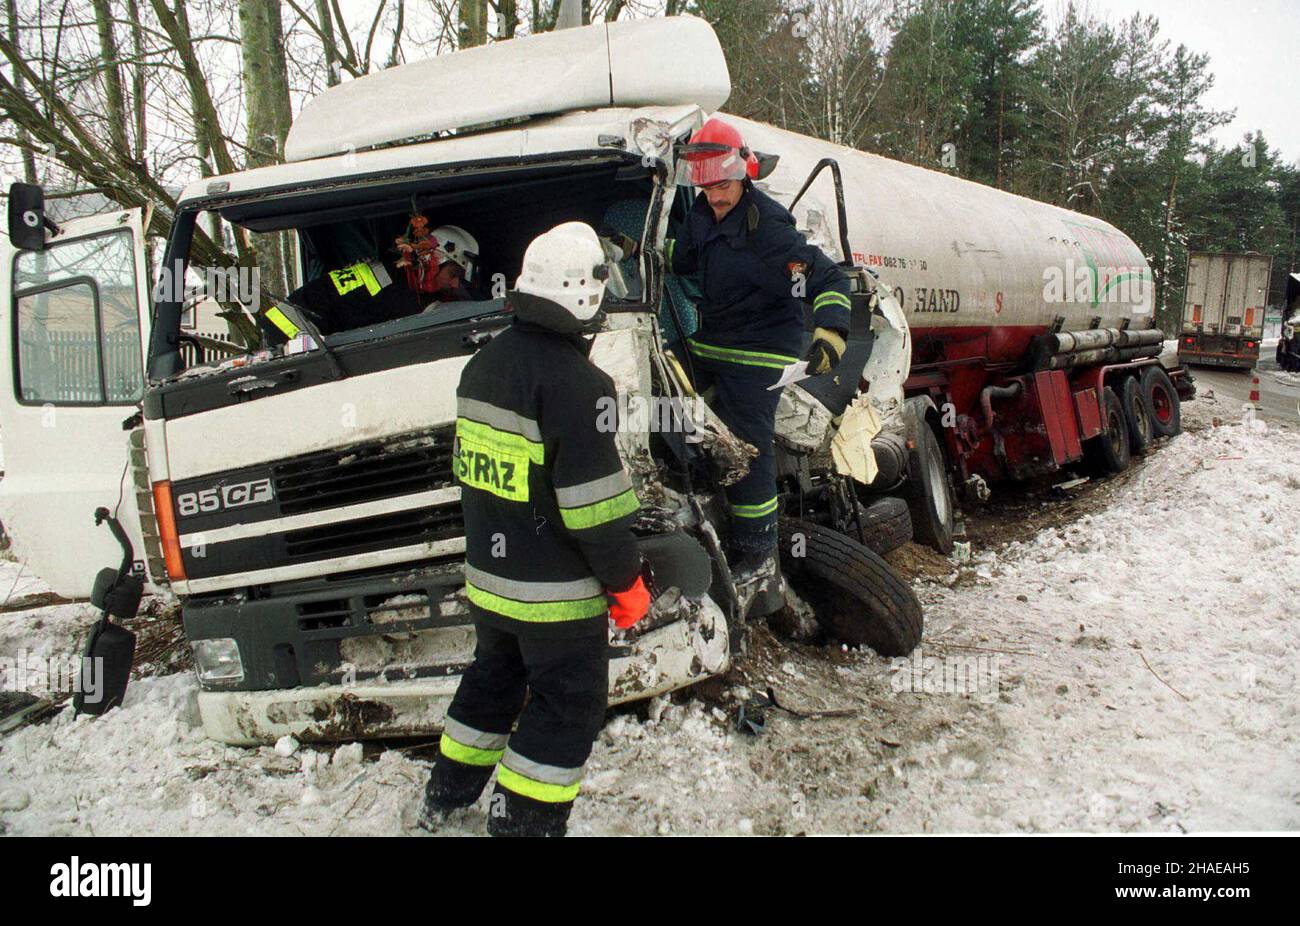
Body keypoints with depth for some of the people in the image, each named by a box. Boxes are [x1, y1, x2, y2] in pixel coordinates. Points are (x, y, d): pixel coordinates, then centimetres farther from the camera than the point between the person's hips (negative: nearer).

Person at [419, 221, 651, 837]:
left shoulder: (482, 364, 5)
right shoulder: (575, 382, -22)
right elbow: (593, 504, -22)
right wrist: (627, 582, -10)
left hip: (486, 578, 8)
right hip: (555, 595, -8)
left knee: (493, 680, 26)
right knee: (568, 710, 8)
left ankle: (444, 800, 40)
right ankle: (523, 822, 15)